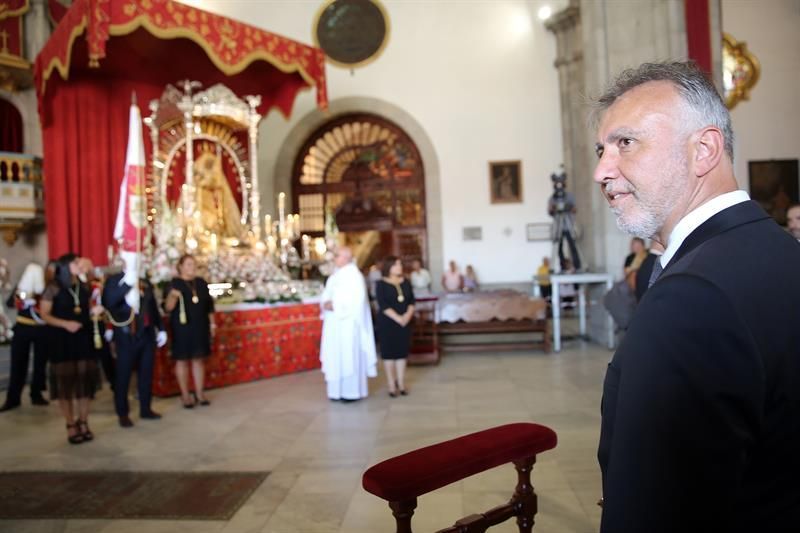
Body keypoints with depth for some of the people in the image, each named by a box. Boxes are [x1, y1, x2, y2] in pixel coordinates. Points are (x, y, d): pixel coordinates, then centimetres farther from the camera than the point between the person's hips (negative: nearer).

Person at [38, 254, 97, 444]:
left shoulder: (83, 287, 11)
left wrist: (94, 311, -1)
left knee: (84, 380, 5)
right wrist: (65, 324, -21)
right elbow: (45, 315, -8)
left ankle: (83, 423, 14)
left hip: (83, 338, 5)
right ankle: (71, 426, 7)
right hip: (62, 340, -4)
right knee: (65, 381, -1)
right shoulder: (53, 287, -4)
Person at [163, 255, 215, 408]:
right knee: (182, 360, 3)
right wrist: (172, 296, -30)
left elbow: (209, 305, 14)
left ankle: (199, 393, 16)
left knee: (199, 359, 7)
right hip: (182, 327, -4)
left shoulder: (201, 283, 8)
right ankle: (185, 395, 12)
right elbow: (168, 308, -11)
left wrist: (212, 323, 11)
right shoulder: (174, 283, -5)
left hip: (200, 327, 4)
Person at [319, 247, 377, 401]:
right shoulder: (336, 275, 14)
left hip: (348, 323, -8)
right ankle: (339, 390, 18)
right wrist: (326, 304, -5)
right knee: (336, 356, 10)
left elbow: (356, 300, -20)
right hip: (335, 324, 9)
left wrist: (335, 306, -20)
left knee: (349, 355, -3)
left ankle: (352, 391, 5)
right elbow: (328, 294, 17)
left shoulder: (354, 275, -12)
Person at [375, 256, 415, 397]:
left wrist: (408, 315, -12)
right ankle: (392, 386, 6)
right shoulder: (381, 285, -6)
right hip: (387, 323, -4)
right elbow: (383, 305, -15)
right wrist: (398, 318, -20)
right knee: (389, 353, 0)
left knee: (402, 352, 7)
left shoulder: (406, 282, 9)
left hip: (405, 322, 4)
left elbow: (412, 301, 5)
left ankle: (401, 384, 15)